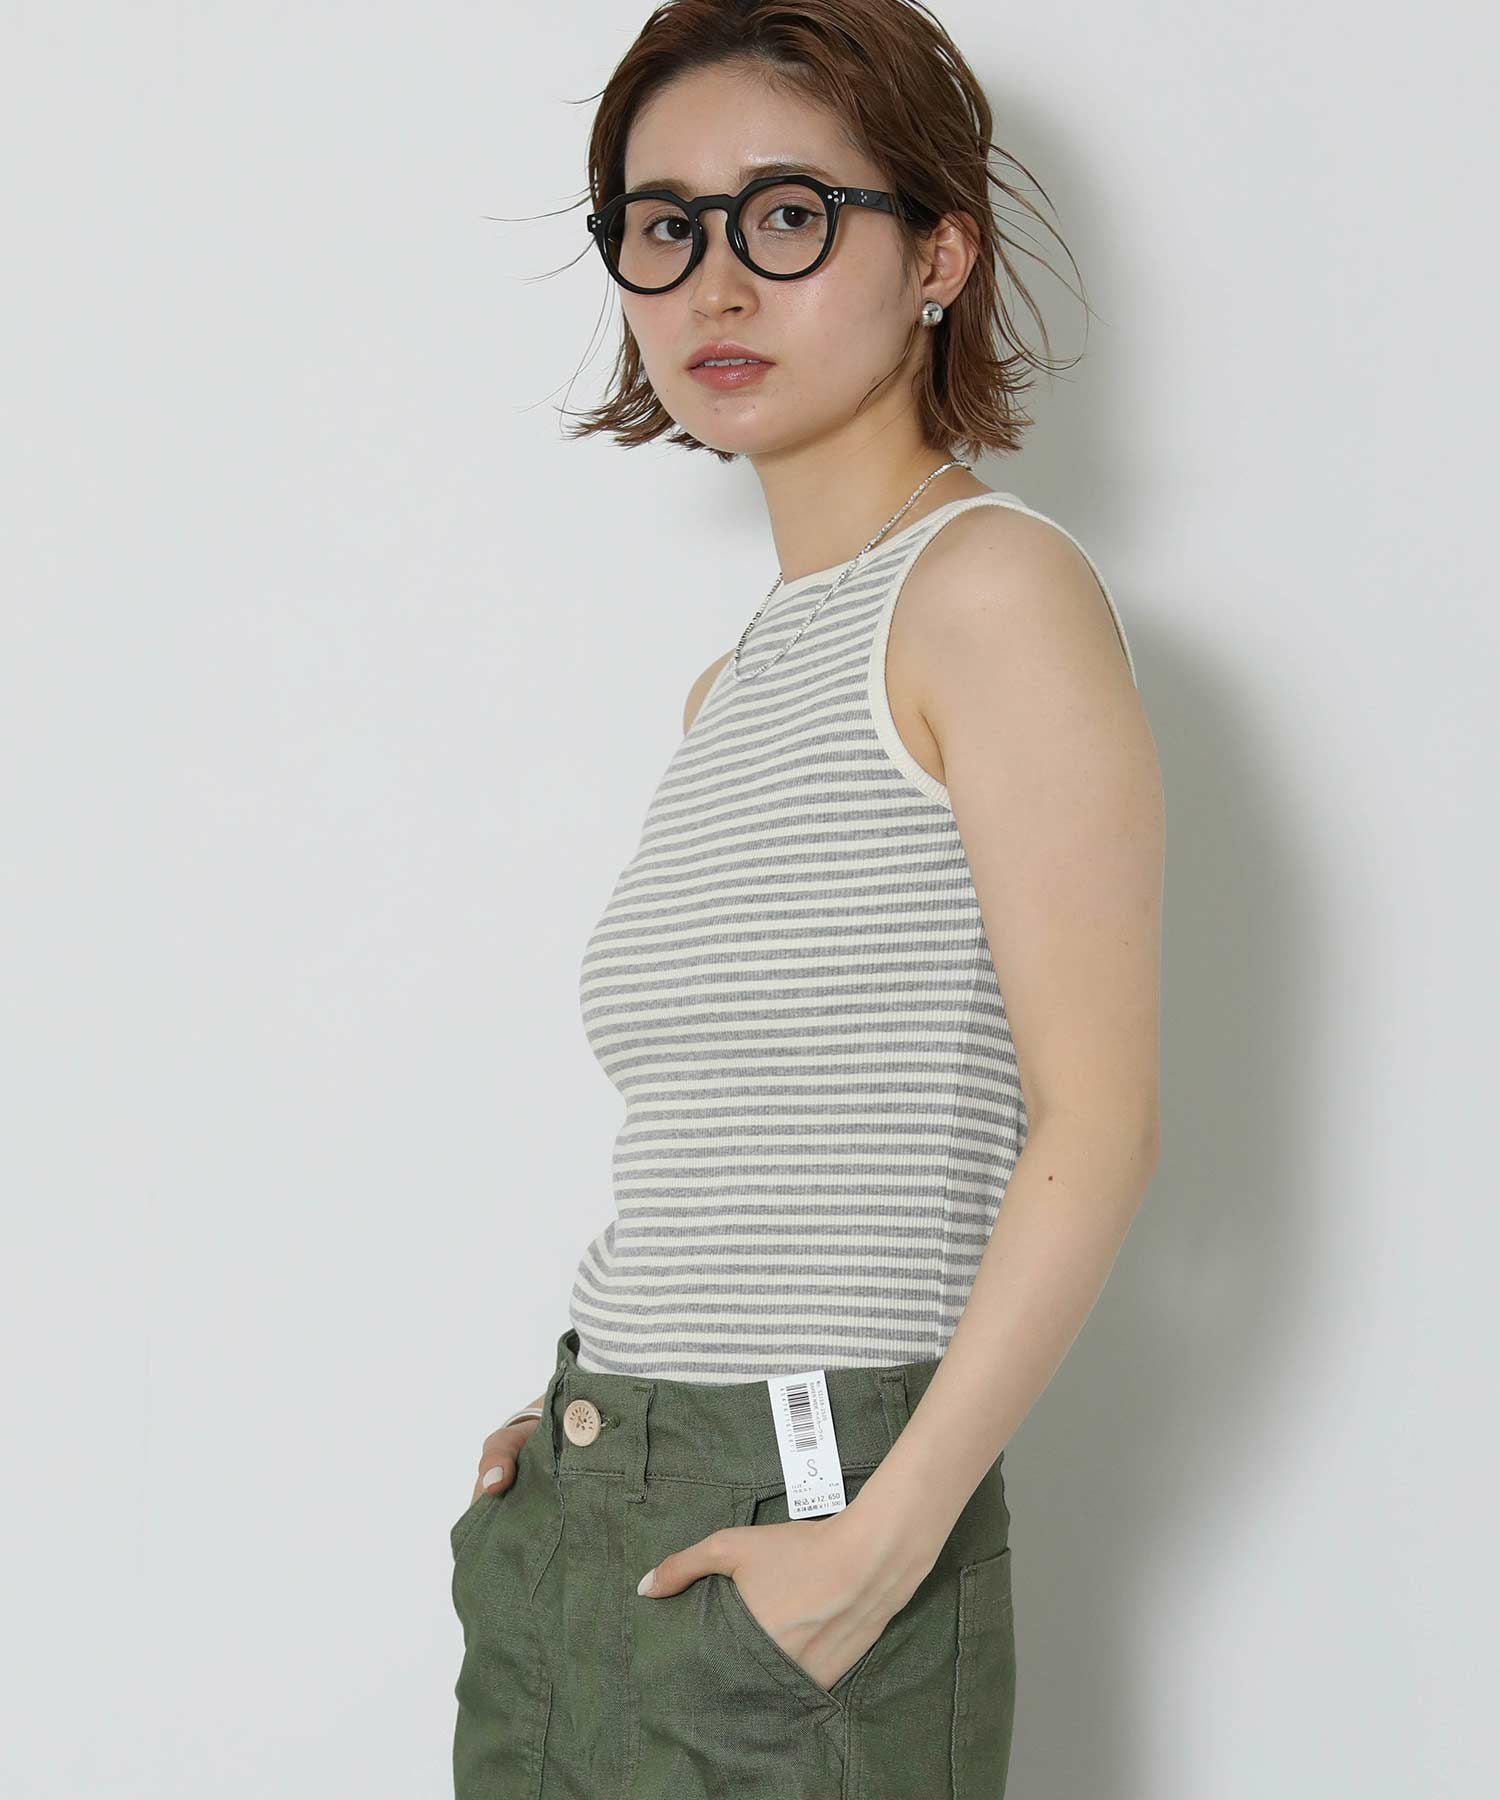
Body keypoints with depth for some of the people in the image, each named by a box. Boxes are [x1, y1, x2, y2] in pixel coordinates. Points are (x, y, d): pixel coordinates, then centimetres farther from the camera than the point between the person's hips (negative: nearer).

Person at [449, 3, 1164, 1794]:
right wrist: (582, 1415, 5)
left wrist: (885, 1536, -19)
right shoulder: (734, 685, 15)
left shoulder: (990, 589, -8)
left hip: (801, 1539, -7)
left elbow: (1097, 1125, -15)